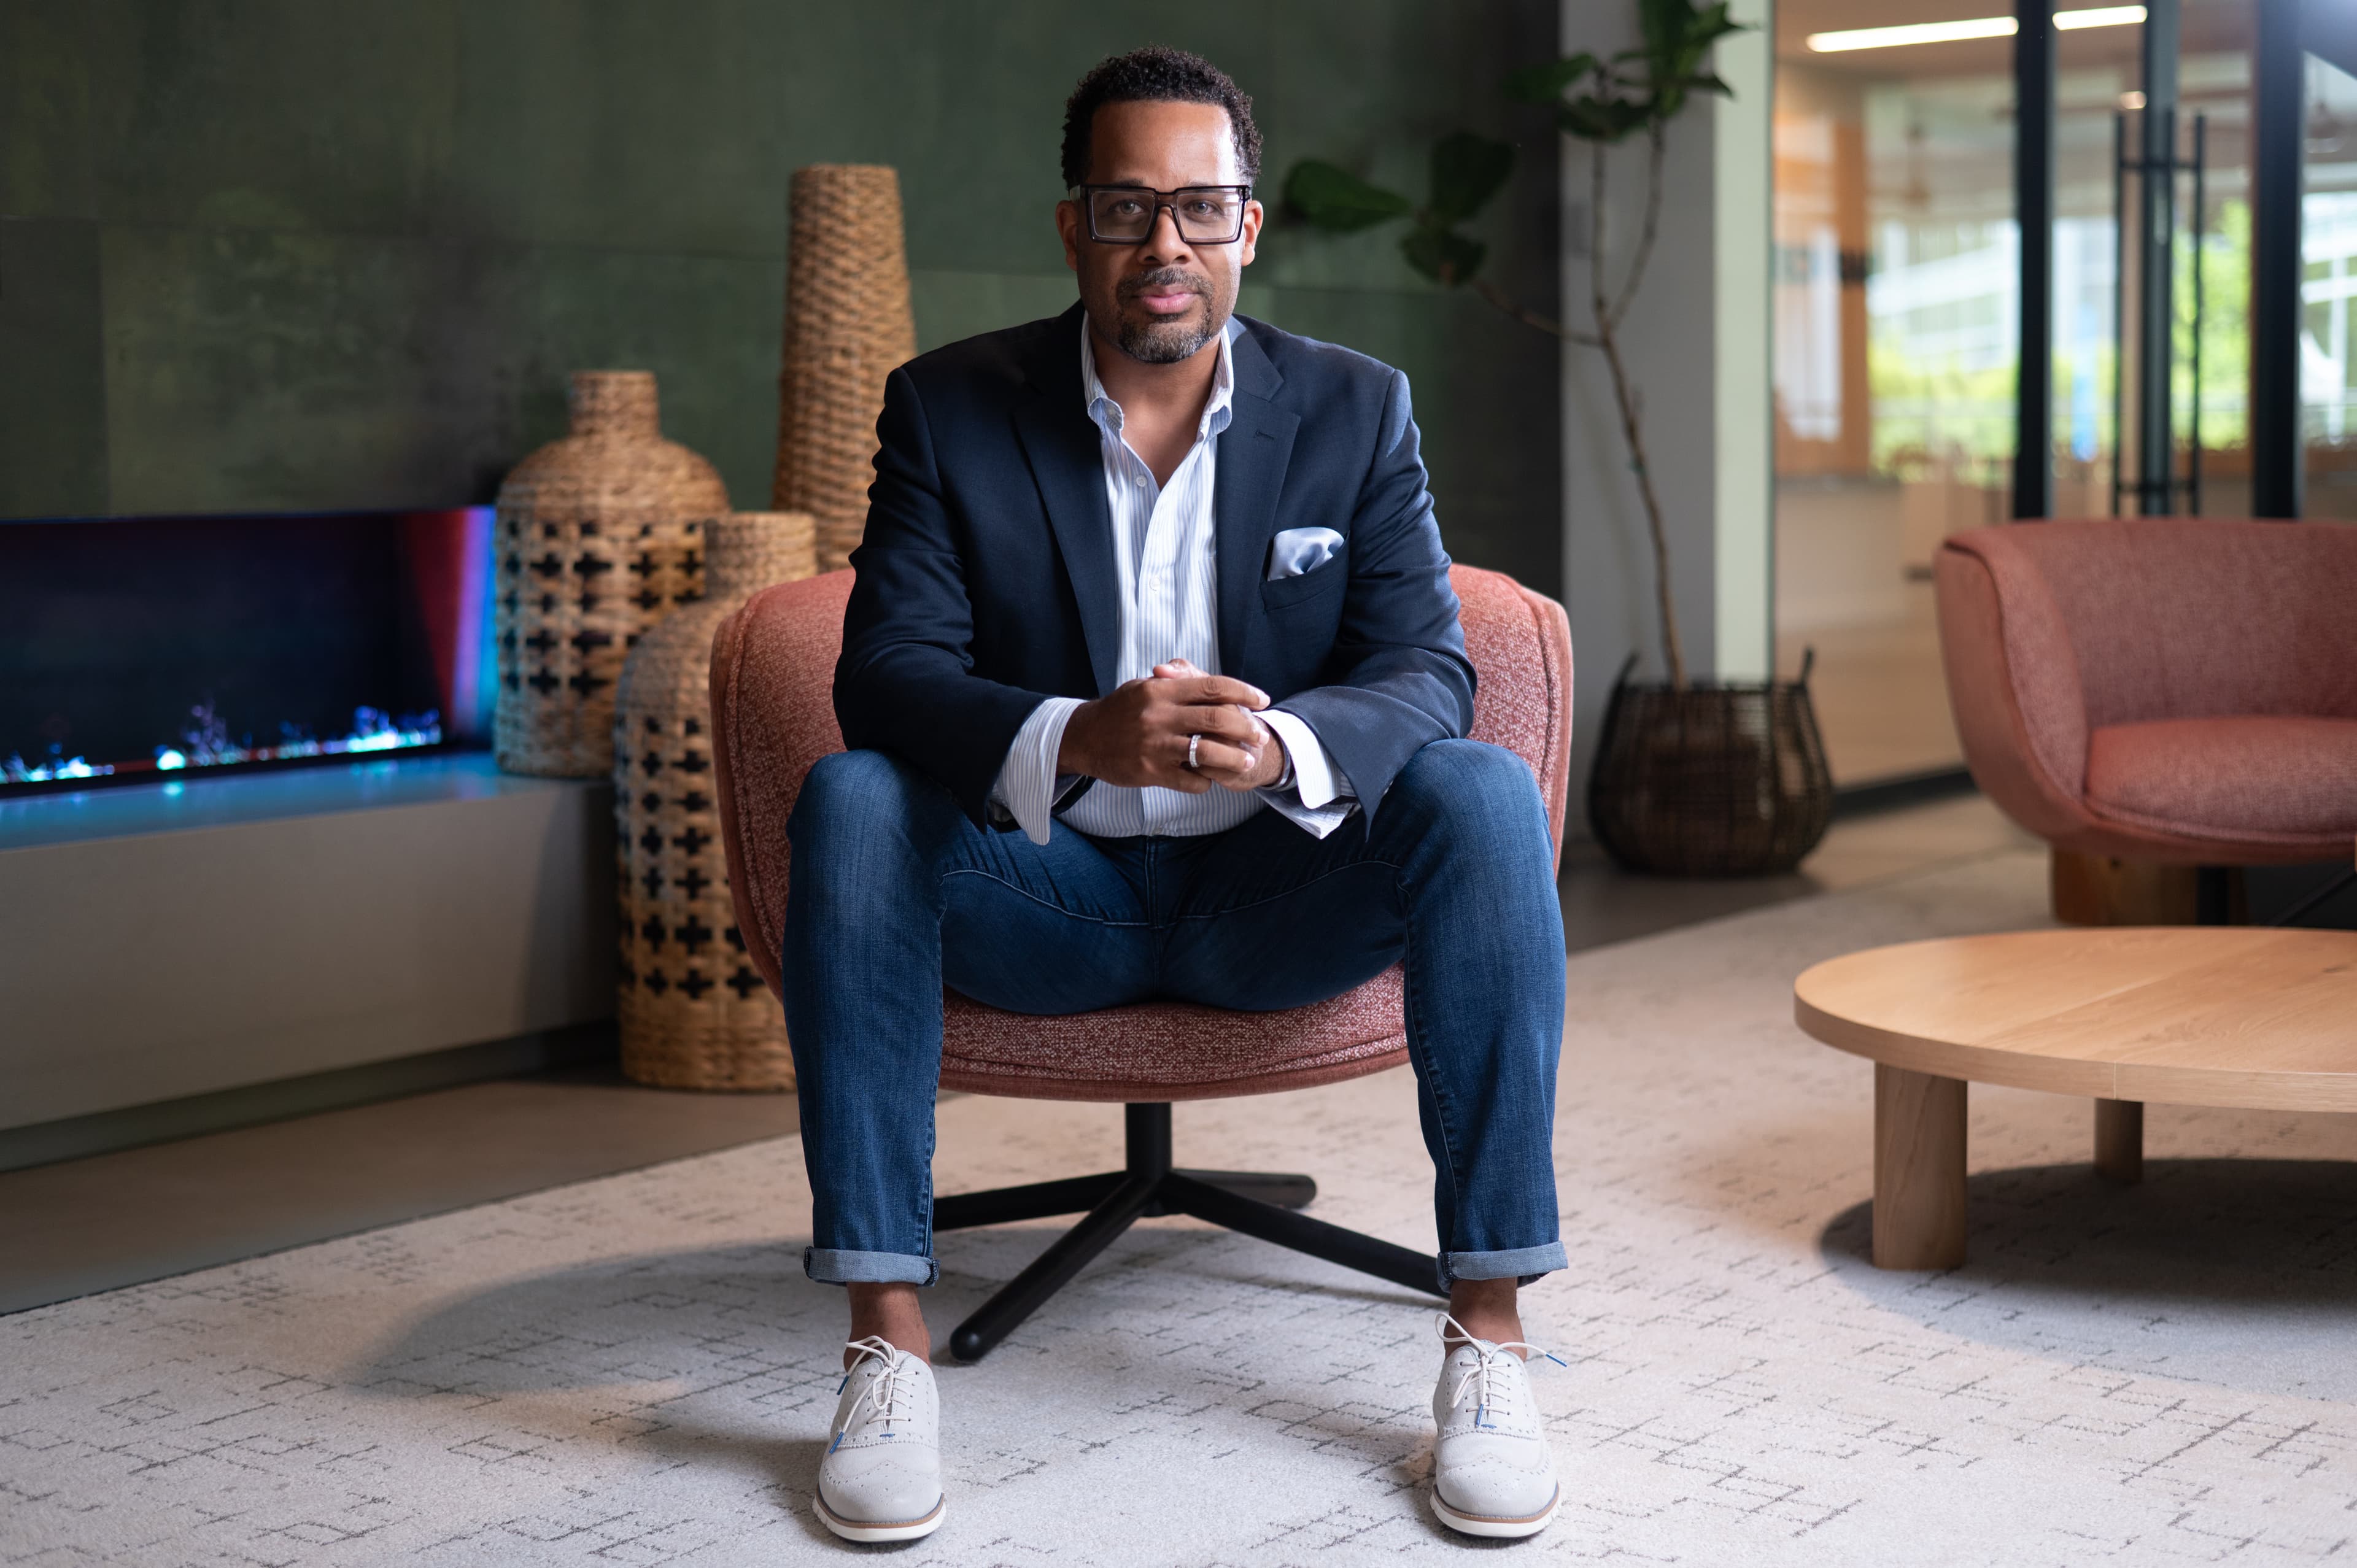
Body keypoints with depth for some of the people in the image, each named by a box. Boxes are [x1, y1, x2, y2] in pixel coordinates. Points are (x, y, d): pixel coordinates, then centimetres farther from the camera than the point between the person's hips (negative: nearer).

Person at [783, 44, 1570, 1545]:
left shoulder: (1355, 408, -2)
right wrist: (1078, 740, -38)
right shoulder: (950, 406, -4)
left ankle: (1490, 1329, -23)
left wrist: (1281, 743, -35)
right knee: (852, 803, -28)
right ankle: (886, 1334, -26)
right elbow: (886, 672, -15)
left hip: (1272, 894, 1)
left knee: (1484, 799, -27)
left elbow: (1431, 671, -10)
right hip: (1044, 891, 0)